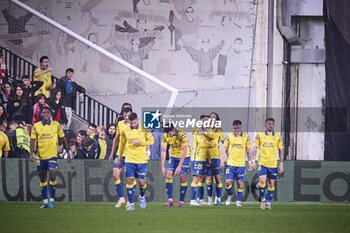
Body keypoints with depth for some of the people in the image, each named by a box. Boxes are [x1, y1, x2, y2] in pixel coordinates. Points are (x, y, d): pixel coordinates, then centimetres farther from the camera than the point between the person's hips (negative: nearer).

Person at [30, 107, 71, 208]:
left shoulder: (56, 125, 0)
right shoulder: (36, 126, 1)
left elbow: (62, 139, 7)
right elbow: (33, 141, 1)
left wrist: (68, 152, 8)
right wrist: (32, 153, -12)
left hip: (52, 155, -2)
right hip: (40, 156, 2)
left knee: (52, 176, -14)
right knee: (43, 179, 8)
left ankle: (52, 200, -6)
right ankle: (45, 201, 16)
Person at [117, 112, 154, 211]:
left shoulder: (144, 129, -5)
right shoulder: (125, 131, 1)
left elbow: (151, 140, 2)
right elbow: (122, 144, 14)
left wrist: (141, 143, -16)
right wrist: (119, 158, 19)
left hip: (141, 160, -1)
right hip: (129, 160, 1)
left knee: (142, 182, 0)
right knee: (129, 181, -5)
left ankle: (142, 196, 32)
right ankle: (131, 204, 1)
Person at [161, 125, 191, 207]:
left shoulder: (182, 134, -29)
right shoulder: (165, 136, -15)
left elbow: (184, 151, -27)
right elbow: (163, 151, -11)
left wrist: (179, 166, -29)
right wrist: (163, 167, -16)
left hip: (185, 156, -4)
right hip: (174, 156, 4)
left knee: (183, 178, -8)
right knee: (168, 175, -9)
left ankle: (181, 201, 1)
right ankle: (170, 200, -6)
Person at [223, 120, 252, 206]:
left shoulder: (246, 137, 3)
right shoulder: (229, 136, 1)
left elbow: (248, 150, 9)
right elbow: (225, 149, 7)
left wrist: (250, 161, 6)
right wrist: (223, 160, 4)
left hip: (241, 164, 0)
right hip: (230, 163, 0)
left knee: (240, 183, 0)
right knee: (228, 181, -6)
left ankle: (239, 200, 11)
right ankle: (229, 196, 19)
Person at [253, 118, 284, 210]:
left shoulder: (278, 136, 4)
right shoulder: (259, 135, 1)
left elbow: (280, 151, 8)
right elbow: (255, 148, 3)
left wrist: (281, 163, 3)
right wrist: (253, 161, -5)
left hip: (273, 164, 2)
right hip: (262, 163, -2)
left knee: (271, 184, 5)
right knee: (262, 181, -18)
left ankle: (269, 202, 19)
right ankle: (263, 199, -1)